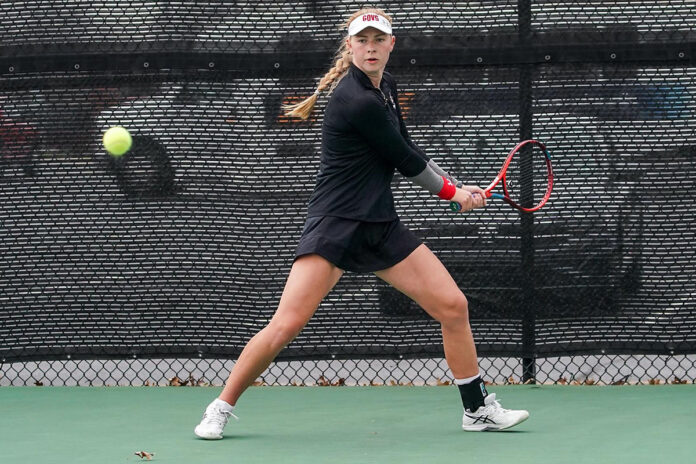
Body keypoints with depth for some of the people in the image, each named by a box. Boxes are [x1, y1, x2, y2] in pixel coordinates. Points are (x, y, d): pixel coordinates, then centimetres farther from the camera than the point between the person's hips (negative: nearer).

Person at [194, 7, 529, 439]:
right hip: (335, 224, -9)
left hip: (381, 225, 9)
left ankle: (479, 409, 17)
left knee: (454, 306, 4)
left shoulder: (386, 85, 8)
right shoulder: (358, 103, -20)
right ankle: (221, 408, 1)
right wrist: (453, 191, 7)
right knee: (286, 325, -16)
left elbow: (407, 152, 20)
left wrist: (456, 185, 11)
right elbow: (406, 161, -9)